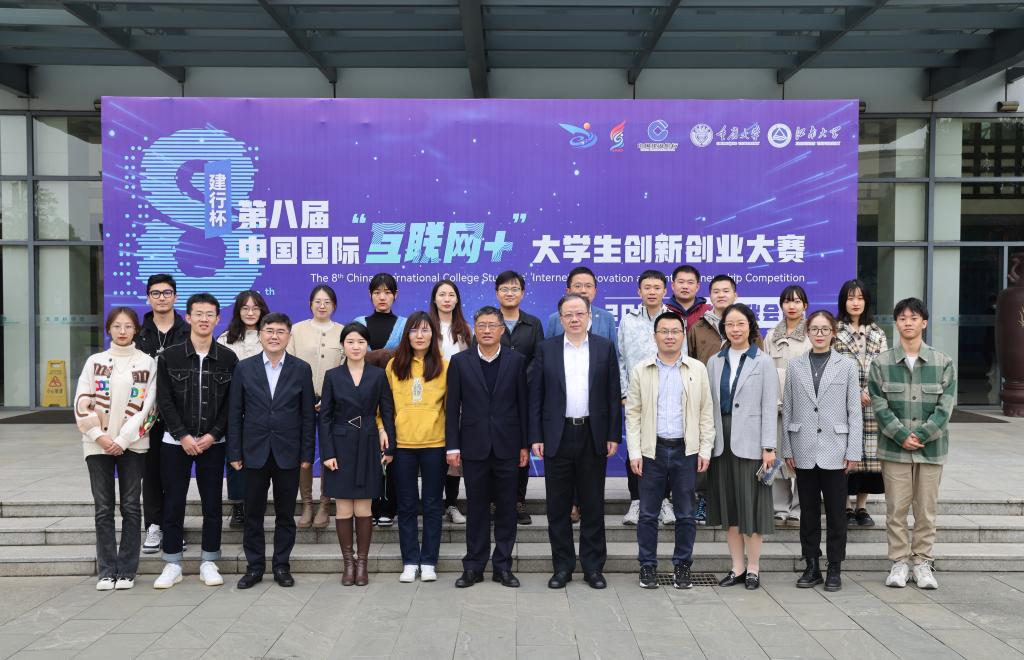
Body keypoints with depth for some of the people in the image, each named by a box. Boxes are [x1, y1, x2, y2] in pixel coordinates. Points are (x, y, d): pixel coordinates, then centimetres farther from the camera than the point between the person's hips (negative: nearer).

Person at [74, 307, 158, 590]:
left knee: (130, 506, 2)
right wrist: (100, 436, -8)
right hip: (98, 444, 1)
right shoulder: (94, 361, 7)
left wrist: (122, 440, -10)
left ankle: (127, 570, 10)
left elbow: (148, 407, -3)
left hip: (132, 444, -1)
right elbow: (82, 404, 2)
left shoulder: (147, 363, 2)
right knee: (103, 508, 3)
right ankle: (107, 570, 11)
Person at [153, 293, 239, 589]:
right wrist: (183, 436, -11)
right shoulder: (169, 356, 0)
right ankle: (172, 565, 15)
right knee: (173, 503, 4)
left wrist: (212, 435, -10)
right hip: (176, 442, 0)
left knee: (212, 504, 5)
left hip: (212, 443, 0)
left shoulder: (228, 359, 1)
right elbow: (164, 400, -3)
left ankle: (209, 563, 16)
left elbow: (232, 404, 0)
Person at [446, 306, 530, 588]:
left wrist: (525, 445, 0)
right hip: (474, 446, 0)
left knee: (506, 508, 6)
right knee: (476, 509, 6)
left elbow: (523, 404, 3)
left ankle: (502, 566, 16)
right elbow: (452, 407, 2)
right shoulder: (460, 362, 3)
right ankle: (473, 567, 15)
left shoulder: (516, 361, 3)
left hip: (507, 446, 0)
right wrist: (452, 446, -3)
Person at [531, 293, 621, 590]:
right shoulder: (546, 348, 4)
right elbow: (536, 396, 3)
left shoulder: (605, 347, 4)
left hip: (593, 436, 0)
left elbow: (614, 395, 3)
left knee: (593, 505, 7)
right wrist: (535, 437, -3)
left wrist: (613, 436, -2)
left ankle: (593, 567, 18)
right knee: (558, 506, 6)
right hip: (557, 436, 0)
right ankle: (562, 566, 17)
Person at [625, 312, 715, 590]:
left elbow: (706, 412, 6)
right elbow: (633, 414, 2)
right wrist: (635, 452, -4)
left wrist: (705, 450, 0)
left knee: (685, 514, 7)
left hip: (686, 450, 1)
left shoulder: (698, 369, 5)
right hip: (652, 450, 0)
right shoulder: (640, 370, 3)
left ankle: (682, 566, 19)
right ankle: (647, 566, 16)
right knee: (648, 514, 5)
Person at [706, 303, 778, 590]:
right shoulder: (715, 362, 10)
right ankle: (737, 568, 18)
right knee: (729, 506, 8)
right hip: (722, 442, 4)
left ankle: (753, 569, 13)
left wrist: (768, 447, -11)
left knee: (751, 505, 1)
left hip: (749, 442, -4)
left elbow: (769, 407, -5)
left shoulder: (763, 362, -1)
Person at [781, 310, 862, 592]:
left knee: (836, 513, 4)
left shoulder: (847, 365, 3)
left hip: (834, 450, -1)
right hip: (804, 451, 2)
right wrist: (787, 449, 4)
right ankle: (811, 567, 19)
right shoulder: (795, 365, 6)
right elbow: (787, 409, 7)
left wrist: (853, 451, -4)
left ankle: (834, 569, 15)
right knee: (808, 511, 9)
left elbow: (854, 411, 1)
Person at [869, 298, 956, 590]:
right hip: (894, 447, 0)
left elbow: (945, 407, -2)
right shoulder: (881, 363, 2)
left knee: (926, 509, 6)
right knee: (896, 508, 3)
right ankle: (899, 562, 14)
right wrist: (902, 435, -12)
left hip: (931, 447, 1)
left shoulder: (943, 363, 3)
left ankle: (922, 562, 18)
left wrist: (920, 435, -11)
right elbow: (879, 405, -3)